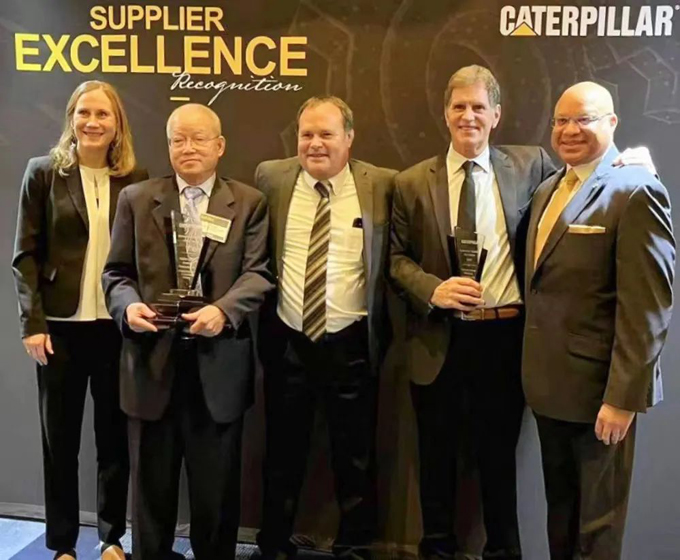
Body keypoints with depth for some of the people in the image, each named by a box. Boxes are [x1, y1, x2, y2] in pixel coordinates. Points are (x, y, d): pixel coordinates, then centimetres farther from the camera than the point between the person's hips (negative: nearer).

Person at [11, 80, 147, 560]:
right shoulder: (44, 172, 1)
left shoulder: (136, 179, 4)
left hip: (118, 324, 1)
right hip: (61, 324, -1)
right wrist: (32, 322, -8)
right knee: (60, 438, 9)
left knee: (116, 436, 10)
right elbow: (25, 254, -1)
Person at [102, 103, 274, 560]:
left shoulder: (249, 202, 4)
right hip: (153, 359, 1)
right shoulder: (136, 199, 9)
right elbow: (116, 272, 7)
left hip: (219, 363, -1)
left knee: (217, 486, 11)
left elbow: (258, 273, -4)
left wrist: (223, 310, -22)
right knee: (152, 483, 13)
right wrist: (128, 305, -14)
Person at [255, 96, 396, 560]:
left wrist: (381, 330, -4)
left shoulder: (382, 185, -4)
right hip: (286, 342, 2)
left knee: (356, 458, 11)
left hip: (352, 345, -1)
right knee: (283, 454, 17)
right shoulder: (271, 178, 1)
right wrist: (258, 322, 3)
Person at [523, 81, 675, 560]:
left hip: (599, 387, -7)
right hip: (550, 382, 7)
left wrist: (622, 397, -21)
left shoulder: (636, 191, -15)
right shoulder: (547, 190, 12)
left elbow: (647, 306, -20)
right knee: (561, 509, 22)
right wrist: (534, 371, 9)